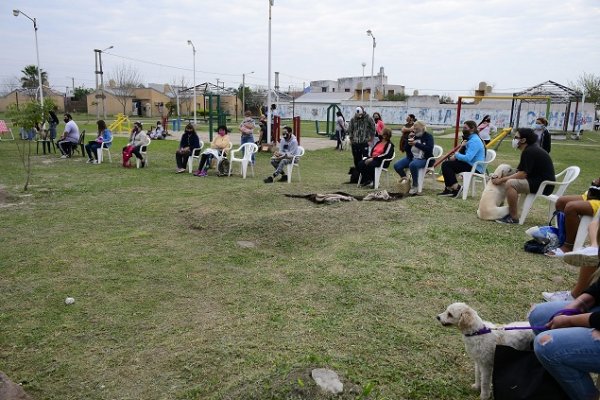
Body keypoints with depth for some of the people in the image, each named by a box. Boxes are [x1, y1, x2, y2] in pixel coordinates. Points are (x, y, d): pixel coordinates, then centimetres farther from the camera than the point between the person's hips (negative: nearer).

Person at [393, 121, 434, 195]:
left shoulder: (428, 136, -2)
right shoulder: (413, 136, 12)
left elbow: (429, 149, -19)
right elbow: (406, 149, 11)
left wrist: (416, 144, -24)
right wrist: (408, 140, -7)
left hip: (424, 159, -6)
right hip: (411, 157, 6)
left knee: (413, 165, -39)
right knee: (396, 165, -16)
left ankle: (415, 186, -22)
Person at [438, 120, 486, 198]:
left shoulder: (474, 141, -18)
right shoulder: (470, 138, 16)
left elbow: (468, 158, -27)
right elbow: (463, 154, 18)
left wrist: (456, 155, -11)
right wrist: (462, 147, -2)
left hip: (475, 168, -11)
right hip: (471, 165, 11)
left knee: (446, 165, -17)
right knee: (446, 163, 9)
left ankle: (456, 188, -11)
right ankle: (449, 189, 4)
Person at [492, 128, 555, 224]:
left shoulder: (529, 151, -18)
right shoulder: (530, 149, 15)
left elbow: (522, 174, -23)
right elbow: (521, 172, 12)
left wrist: (502, 179, -15)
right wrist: (503, 178, 2)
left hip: (542, 185, -11)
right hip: (538, 181, 11)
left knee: (510, 184, -25)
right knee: (508, 181, 17)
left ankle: (513, 217, -20)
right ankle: (511, 211, 13)